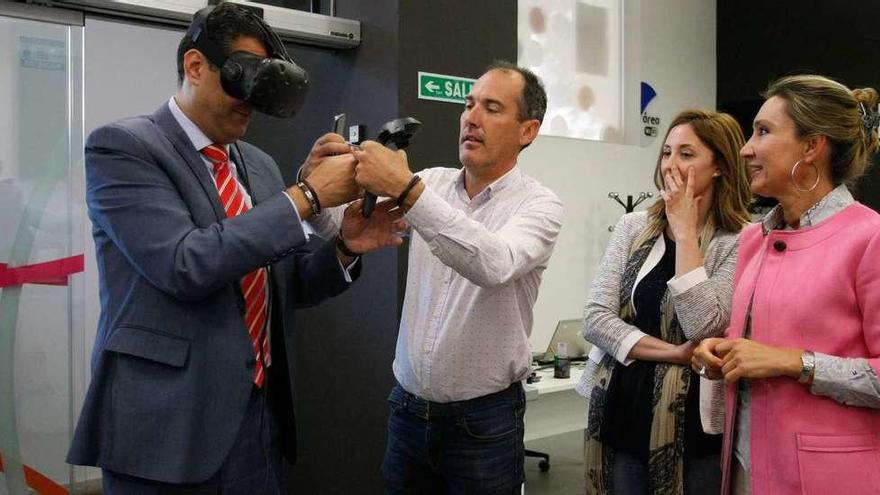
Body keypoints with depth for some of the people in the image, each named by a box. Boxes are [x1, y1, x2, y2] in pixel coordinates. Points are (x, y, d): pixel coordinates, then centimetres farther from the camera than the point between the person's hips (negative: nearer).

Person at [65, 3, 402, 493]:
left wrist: (344, 248, -6)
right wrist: (308, 195, -18)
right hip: (168, 424, -6)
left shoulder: (260, 165, 11)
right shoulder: (121, 146, -8)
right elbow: (185, 264, -22)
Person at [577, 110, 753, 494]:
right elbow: (595, 318, -3)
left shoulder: (741, 242, -7)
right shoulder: (633, 227, 4)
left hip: (692, 422, -3)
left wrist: (684, 231, -15)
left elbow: (701, 326, -20)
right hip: (621, 410, 3)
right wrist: (674, 352, -14)